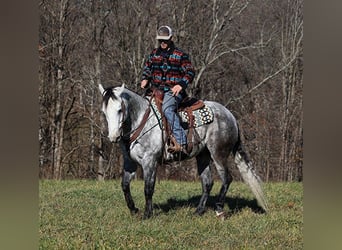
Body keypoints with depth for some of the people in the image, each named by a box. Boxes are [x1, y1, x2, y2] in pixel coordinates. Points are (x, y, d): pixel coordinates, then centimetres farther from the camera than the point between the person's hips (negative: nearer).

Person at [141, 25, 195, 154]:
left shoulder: (180, 55, 0)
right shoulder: (154, 54, 15)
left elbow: (190, 72, -2)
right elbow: (147, 67, 28)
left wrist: (181, 84, -19)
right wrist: (145, 79, 6)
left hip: (173, 90, -7)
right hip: (157, 90, 7)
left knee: (167, 109, -33)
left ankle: (180, 141, -42)